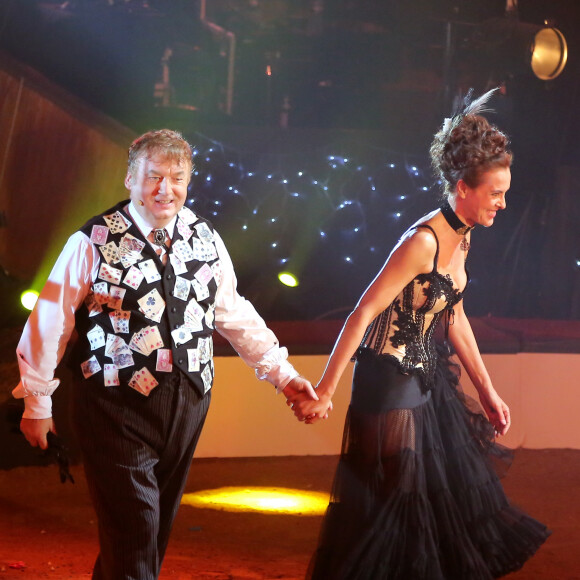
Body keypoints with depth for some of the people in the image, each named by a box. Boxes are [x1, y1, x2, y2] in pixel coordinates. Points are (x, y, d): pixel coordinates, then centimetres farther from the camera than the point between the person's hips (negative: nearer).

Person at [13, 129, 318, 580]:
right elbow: (49, 322, -4)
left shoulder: (205, 239, 6)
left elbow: (235, 315, 15)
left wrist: (283, 374, 11)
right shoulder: (94, 242, -9)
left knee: (159, 529, 15)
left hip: (187, 406, 5)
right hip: (116, 406, -5)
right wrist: (37, 403, -2)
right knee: (133, 540, -8)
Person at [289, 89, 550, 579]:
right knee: (394, 503, 1)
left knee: (455, 497, 17)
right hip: (391, 385, -9)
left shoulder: (462, 237, 4)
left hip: (430, 381, 9)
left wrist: (487, 392, 18)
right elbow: (363, 315, -24)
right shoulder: (423, 242, -24)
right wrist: (325, 393, -25)